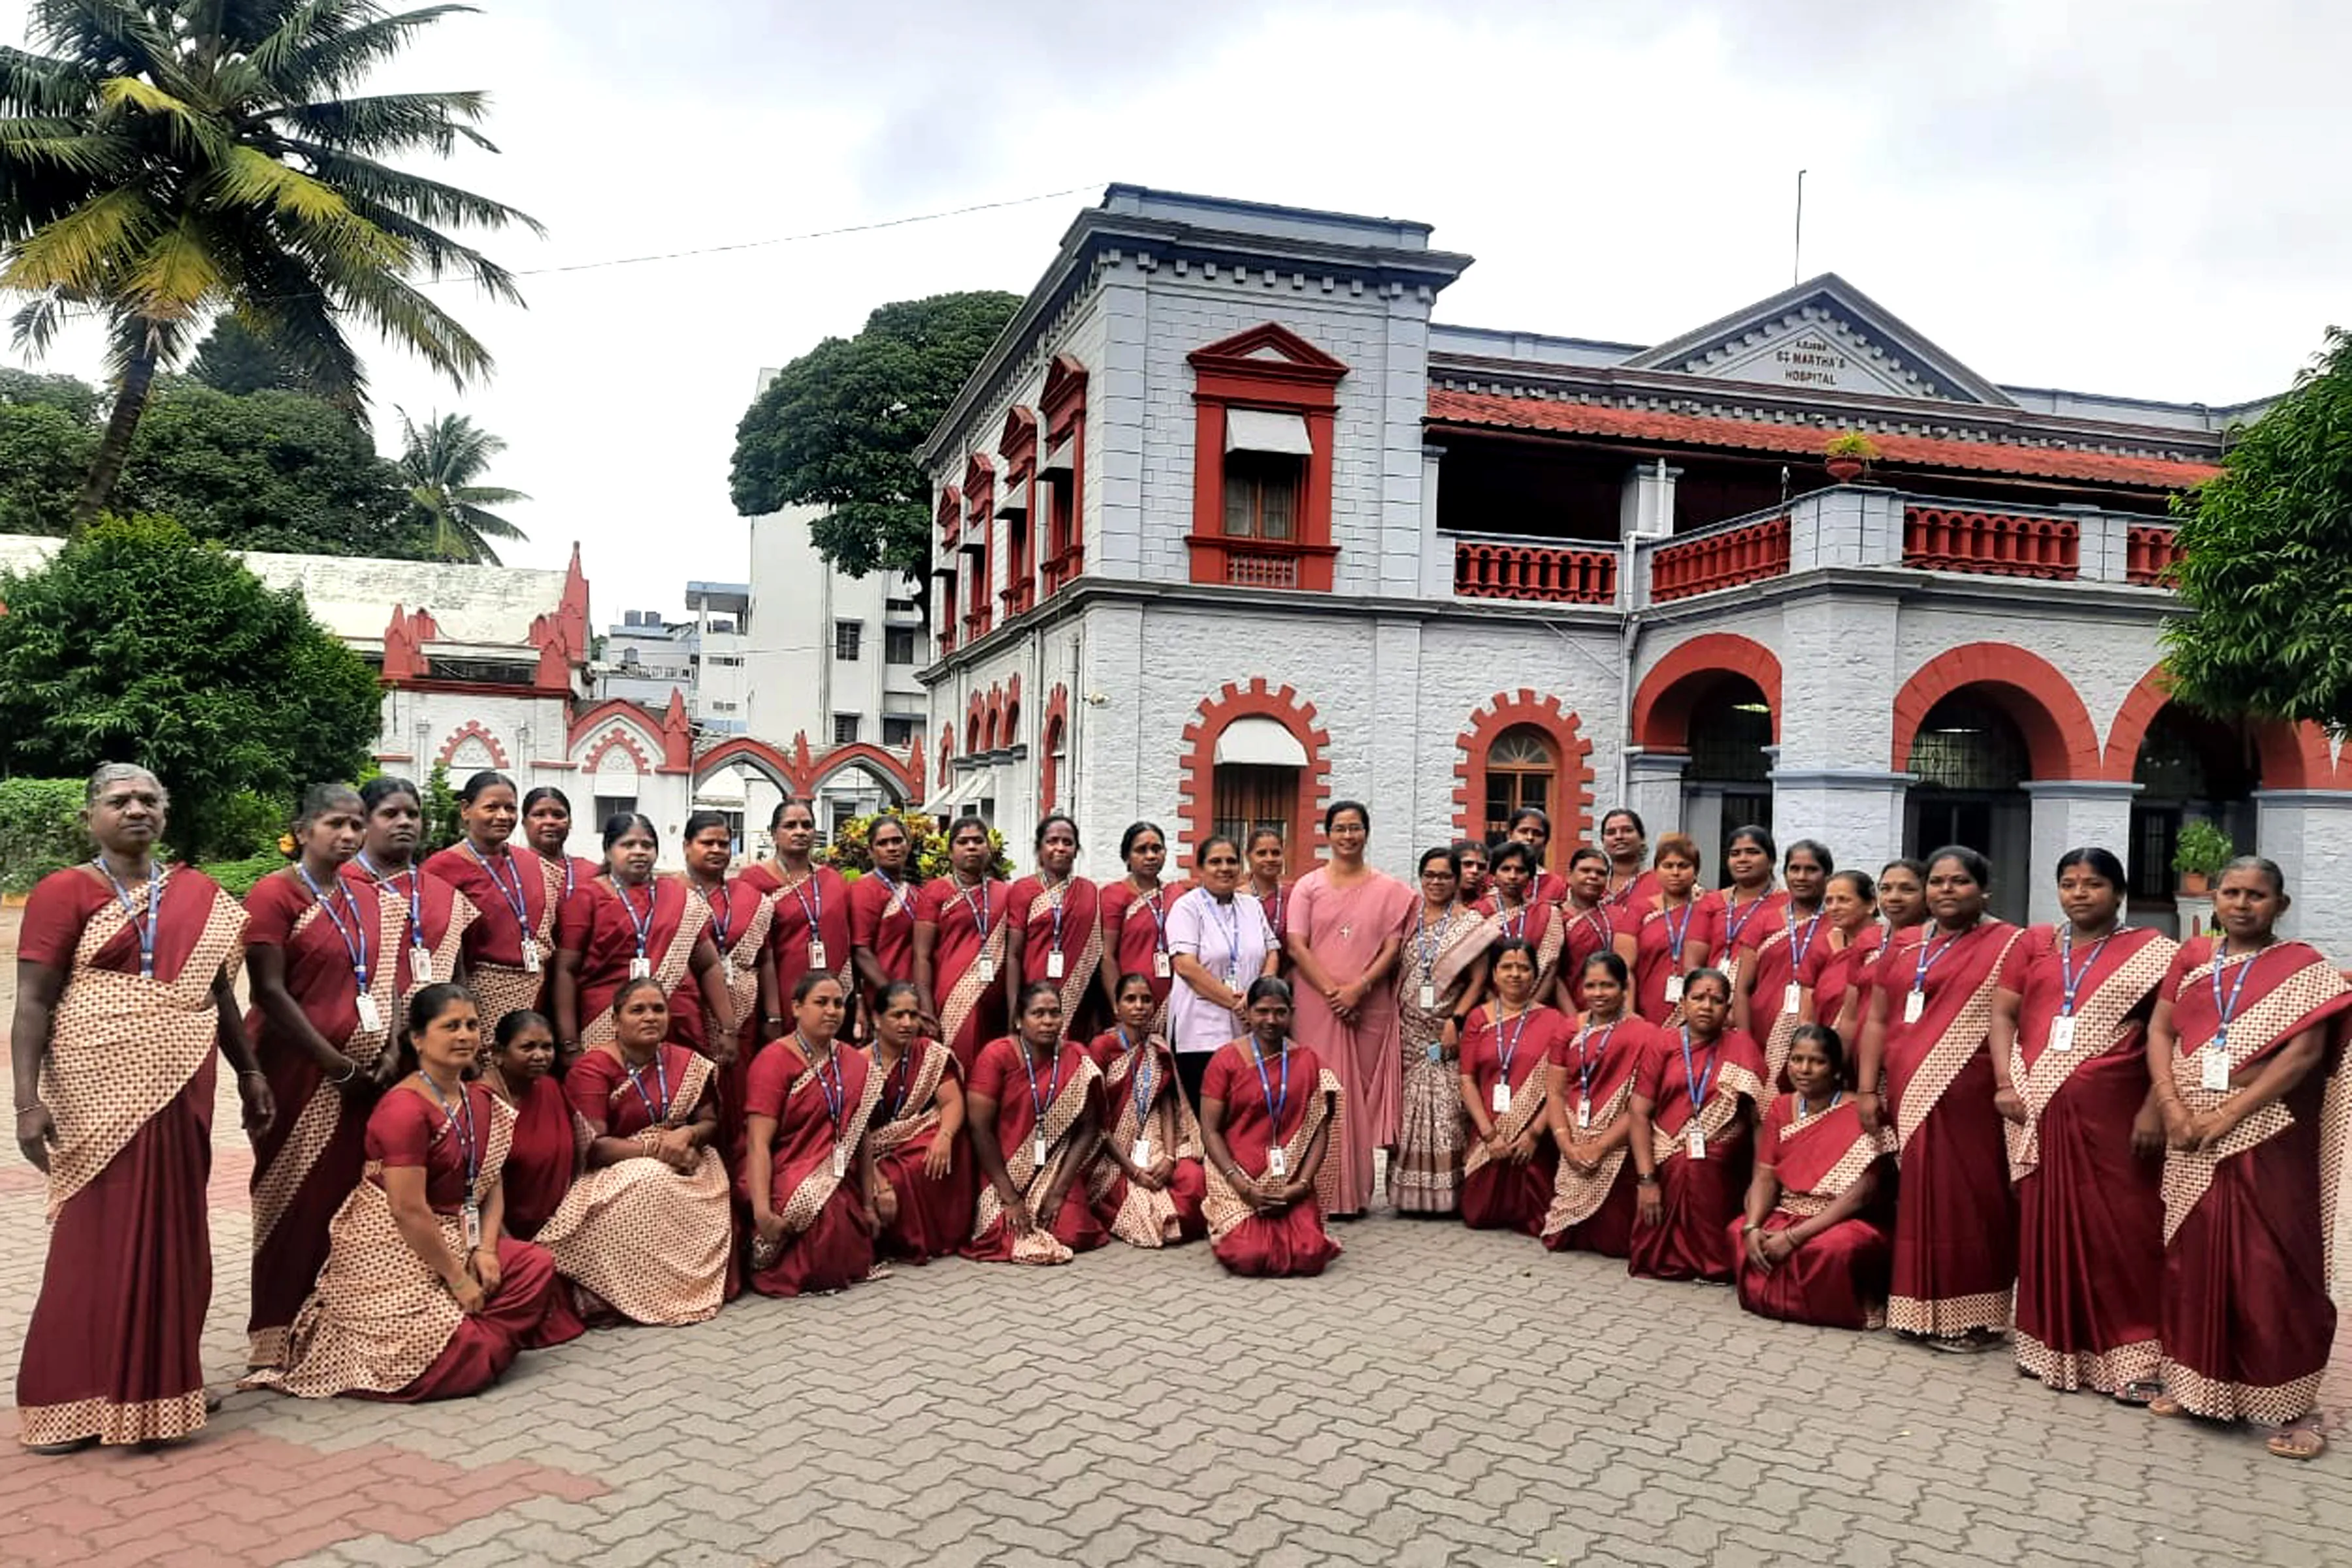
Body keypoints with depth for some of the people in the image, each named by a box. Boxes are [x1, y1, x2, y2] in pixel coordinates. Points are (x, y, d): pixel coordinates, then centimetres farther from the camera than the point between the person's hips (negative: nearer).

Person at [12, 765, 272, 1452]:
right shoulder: (64, 892, -3)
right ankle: (66, 1400, 12)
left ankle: (161, 1380, 23)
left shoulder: (199, 894, 10)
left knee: (172, 1235, 10)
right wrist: (28, 1101, -16)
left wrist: (249, 1072, 14)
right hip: (101, 1091, -4)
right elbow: (32, 1005, -8)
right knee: (98, 1239, 0)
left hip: (180, 1090, 5)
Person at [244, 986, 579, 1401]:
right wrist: (458, 1280, -18)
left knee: (537, 1264, -11)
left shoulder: (482, 1102, 6)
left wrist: (486, 1249, -9)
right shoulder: (404, 1109, -21)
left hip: (453, 1241, 8)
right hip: (392, 1254, -8)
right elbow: (410, 1212, -23)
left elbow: (492, 1183, 7)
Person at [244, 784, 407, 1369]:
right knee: (297, 1197, 0)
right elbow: (270, 993, -13)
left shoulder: (371, 901, 12)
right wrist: (335, 1062, -14)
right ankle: (278, 1337, 10)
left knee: (354, 1191, 7)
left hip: (365, 1068, 6)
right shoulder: (274, 894, -8)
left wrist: (392, 1049, -1)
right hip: (300, 1069, -6)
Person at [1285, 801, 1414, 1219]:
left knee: (1364, 1093, 3)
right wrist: (1332, 992, -11)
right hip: (1318, 1005, -1)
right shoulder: (1308, 886, 5)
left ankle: (1357, 1190, 12)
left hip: (1371, 1007, 1)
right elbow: (1297, 946, -2)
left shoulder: (1389, 890, 7)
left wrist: (1357, 988, -12)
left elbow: (1393, 947, 1)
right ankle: (1324, 1192, 3)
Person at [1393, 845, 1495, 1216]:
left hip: (1447, 1033, -3)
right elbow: (1391, 972, 11)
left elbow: (1478, 981, -4)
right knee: (1407, 1110, 3)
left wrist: (1456, 1021, -14)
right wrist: (1392, 1024, 3)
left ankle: (1448, 1191, 2)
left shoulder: (1470, 924, 1)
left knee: (1446, 1110, -4)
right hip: (1408, 1032, 3)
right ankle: (1408, 1192, 9)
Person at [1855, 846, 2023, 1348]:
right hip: (1909, 1095, 5)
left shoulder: (2006, 945, 0)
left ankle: (1969, 1316, 7)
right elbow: (1877, 1021, 15)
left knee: (1964, 1199, -2)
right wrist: (1867, 1089, 10)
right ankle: (1920, 1307, 16)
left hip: (1967, 1097, -5)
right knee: (1918, 1198, 8)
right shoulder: (1903, 948, 16)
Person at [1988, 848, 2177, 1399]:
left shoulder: (2150, 952, 3)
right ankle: (2050, 1344, 18)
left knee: (2121, 1228, -3)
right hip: (2041, 1109, 3)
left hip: (2114, 1113, -3)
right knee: (2048, 1224, 8)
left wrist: (2154, 1108, -11)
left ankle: (2133, 1355, 3)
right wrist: (2006, 1081, -4)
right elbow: (2003, 1013, 9)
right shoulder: (2034, 944, 12)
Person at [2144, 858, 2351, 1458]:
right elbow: (2159, 1032, 5)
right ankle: (2193, 1380, 22)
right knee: (2192, 1258, 10)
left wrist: (2229, 1113, -16)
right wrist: (2171, 1105, -10)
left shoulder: (2303, 967, -2)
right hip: (2193, 1139, 4)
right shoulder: (2191, 958, 9)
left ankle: (2292, 1403, 8)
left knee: (2272, 1267, -1)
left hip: (2266, 1138, -4)